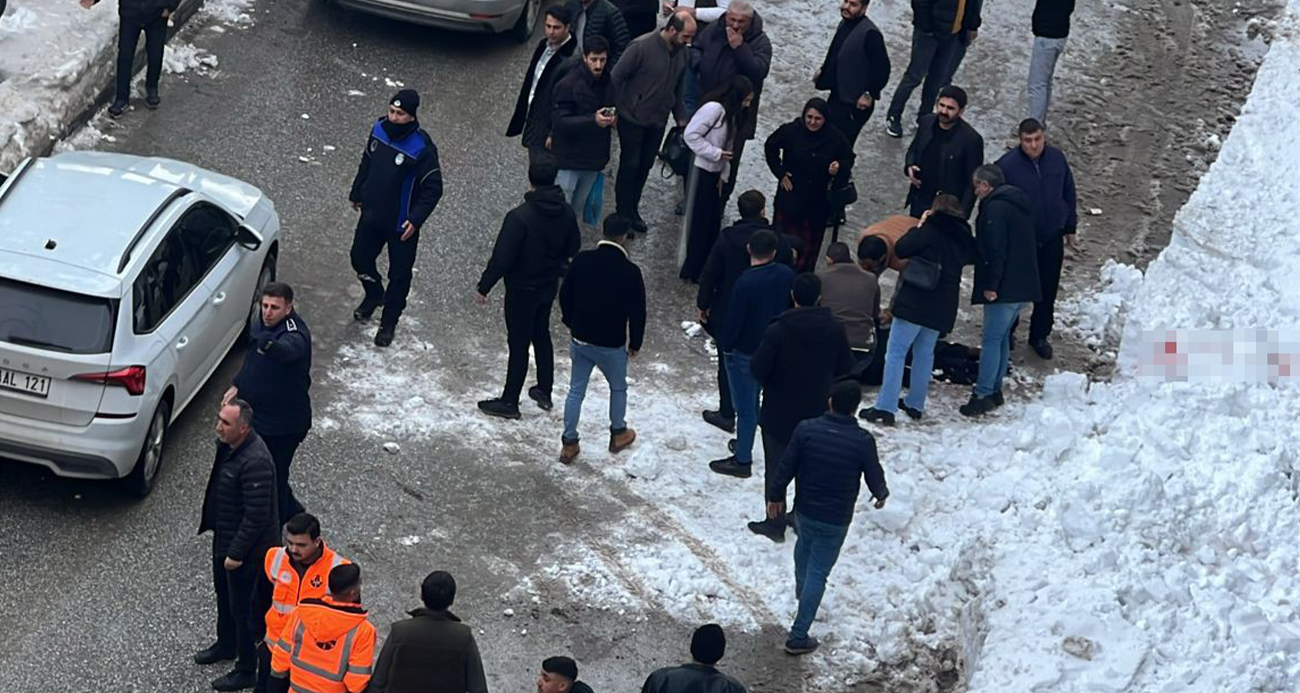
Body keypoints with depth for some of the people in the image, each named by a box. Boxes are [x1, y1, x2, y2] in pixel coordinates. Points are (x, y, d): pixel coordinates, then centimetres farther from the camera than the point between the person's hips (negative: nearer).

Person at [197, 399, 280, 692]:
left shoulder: (255, 462, -34)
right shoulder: (227, 445, -4)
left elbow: (256, 516, -29)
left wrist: (237, 553, -22)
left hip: (247, 547, -9)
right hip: (224, 537, 10)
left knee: (243, 609, 6)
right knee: (224, 594, 28)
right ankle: (226, 645, 51)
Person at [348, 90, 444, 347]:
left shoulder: (422, 148, -25)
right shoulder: (379, 130, -7)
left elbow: (433, 188, -19)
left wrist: (416, 219, -24)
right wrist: (357, 193, 18)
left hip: (401, 225, -6)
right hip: (372, 215, 6)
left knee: (399, 274, 8)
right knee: (360, 258, 20)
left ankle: (389, 322, 27)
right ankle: (374, 295, 49)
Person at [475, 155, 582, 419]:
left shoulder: (520, 217, -28)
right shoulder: (566, 213, -8)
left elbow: (501, 257, -24)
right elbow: (573, 248, 7)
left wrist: (484, 286, -13)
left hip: (522, 290, -6)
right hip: (550, 286, 6)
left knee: (519, 344, 4)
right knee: (542, 335, 24)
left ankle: (509, 401, 15)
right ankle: (544, 390, 35)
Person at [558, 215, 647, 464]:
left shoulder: (582, 260, -7)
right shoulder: (630, 271, -18)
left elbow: (565, 294, 4)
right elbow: (637, 312, -11)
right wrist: (635, 343, 5)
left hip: (580, 340, 3)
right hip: (612, 345, -3)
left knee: (576, 391, 13)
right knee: (618, 388, 21)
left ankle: (569, 443, 17)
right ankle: (618, 434, 36)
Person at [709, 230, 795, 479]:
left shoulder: (745, 283, -27)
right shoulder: (787, 275, -9)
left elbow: (733, 321, -21)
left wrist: (725, 346, -3)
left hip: (744, 353, -6)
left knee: (746, 407, 5)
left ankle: (742, 460, 15)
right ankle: (744, 445, 39)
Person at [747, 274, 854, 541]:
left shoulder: (778, 331, -22)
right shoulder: (835, 329, -11)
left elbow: (758, 369, -19)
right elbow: (845, 367, 0)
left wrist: (772, 384, 2)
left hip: (779, 412, -3)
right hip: (818, 410, 3)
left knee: (776, 469, 11)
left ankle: (775, 524, 17)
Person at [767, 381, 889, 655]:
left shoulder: (806, 429, -14)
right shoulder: (863, 441, -19)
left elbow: (786, 467, -6)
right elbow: (875, 479, -7)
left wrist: (776, 496, 11)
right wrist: (881, 495, 17)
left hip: (804, 510, 3)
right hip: (835, 520, -3)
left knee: (804, 544, 35)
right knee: (818, 573, 6)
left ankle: (801, 588, 62)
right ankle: (798, 636, 6)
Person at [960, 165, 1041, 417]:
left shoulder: (995, 209, -15)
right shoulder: (1020, 203, 16)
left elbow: (995, 251, -22)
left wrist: (990, 285, -19)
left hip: (1004, 289, -10)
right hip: (1025, 286, 10)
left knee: (991, 339, -7)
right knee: (1002, 337, 18)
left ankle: (983, 395, -8)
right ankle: (994, 390, 23)